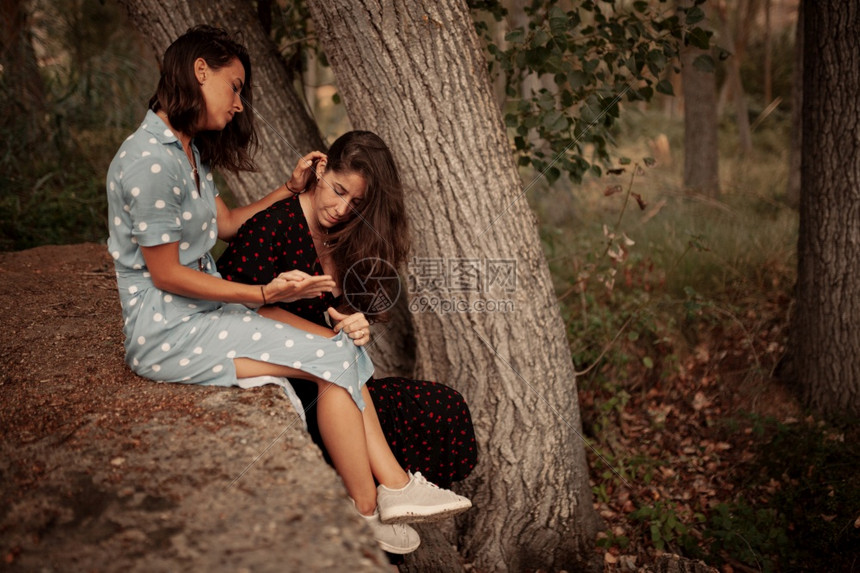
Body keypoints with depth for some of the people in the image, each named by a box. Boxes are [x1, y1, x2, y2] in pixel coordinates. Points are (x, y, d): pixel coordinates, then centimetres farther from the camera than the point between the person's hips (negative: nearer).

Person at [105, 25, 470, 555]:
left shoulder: (187, 148, 12)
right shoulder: (149, 160, -20)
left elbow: (225, 223, 20)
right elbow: (166, 275, -19)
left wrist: (289, 190, 13)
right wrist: (262, 295, -20)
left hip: (206, 312, 10)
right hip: (167, 332, -10)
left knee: (342, 342, -5)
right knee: (333, 358, -15)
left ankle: (394, 486, -9)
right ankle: (368, 517, -5)